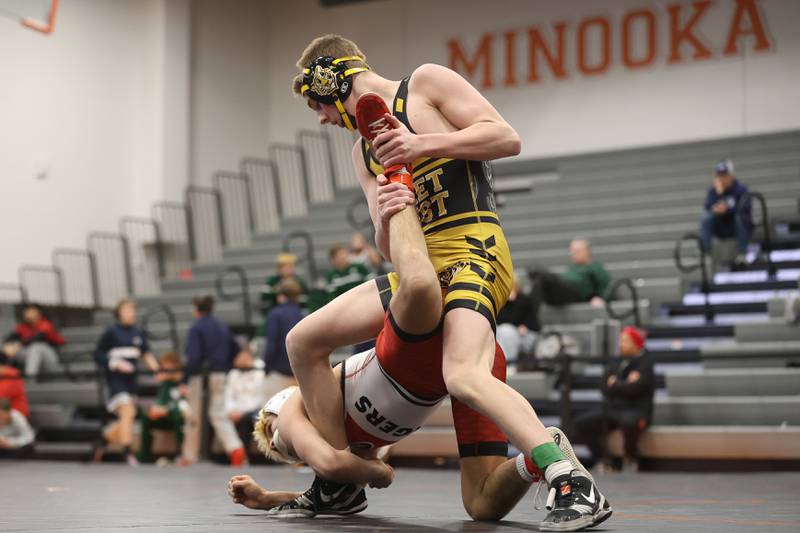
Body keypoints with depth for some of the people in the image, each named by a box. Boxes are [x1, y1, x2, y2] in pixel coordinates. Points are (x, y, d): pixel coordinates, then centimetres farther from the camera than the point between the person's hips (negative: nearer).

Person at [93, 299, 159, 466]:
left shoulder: (138, 333, 9)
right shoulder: (112, 332, -5)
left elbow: (146, 354, 17)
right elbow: (98, 355, -3)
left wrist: (155, 368, -1)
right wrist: (117, 364, -15)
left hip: (131, 379, 6)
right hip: (116, 378, -6)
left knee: (127, 418, 11)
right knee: (128, 412, -18)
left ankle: (105, 437, 34)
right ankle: (127, 452, -15)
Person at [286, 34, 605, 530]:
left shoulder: (426, 82, 4)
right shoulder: (363, 152, 24)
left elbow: (507, 138, -6)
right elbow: (389, 249, 16)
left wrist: (421, 145, -15)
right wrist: (384, 217, -8)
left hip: (472, 249, -9)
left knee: (464, 377, -32)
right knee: (303, 342, 6)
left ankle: (574, 486, -30)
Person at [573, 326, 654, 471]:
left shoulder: (645, 363, -4)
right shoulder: (620, 362, 13)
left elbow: (634, 388, -18)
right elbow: (606, 388, 5)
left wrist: (614, 384, -4)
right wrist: (624, 384, -11)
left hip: (637, 410, -6)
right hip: (614, 409, 6)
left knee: (628, 421, -42)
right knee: (582, 422, -13)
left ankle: (631, 458, -13)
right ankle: (602, 458, -1)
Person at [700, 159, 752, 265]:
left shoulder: (740, 189, -9)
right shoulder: (713, 190, -1)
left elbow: (746, 208, -21)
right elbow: (707, 207, -16)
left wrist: (727, 209, -33)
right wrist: (718, 192, -29)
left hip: (740, 228, -2)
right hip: (721, 230, 2)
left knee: (740, 216, -34)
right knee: (706, 217, -24)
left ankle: (742, 254, -34)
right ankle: (705, 251, -25)